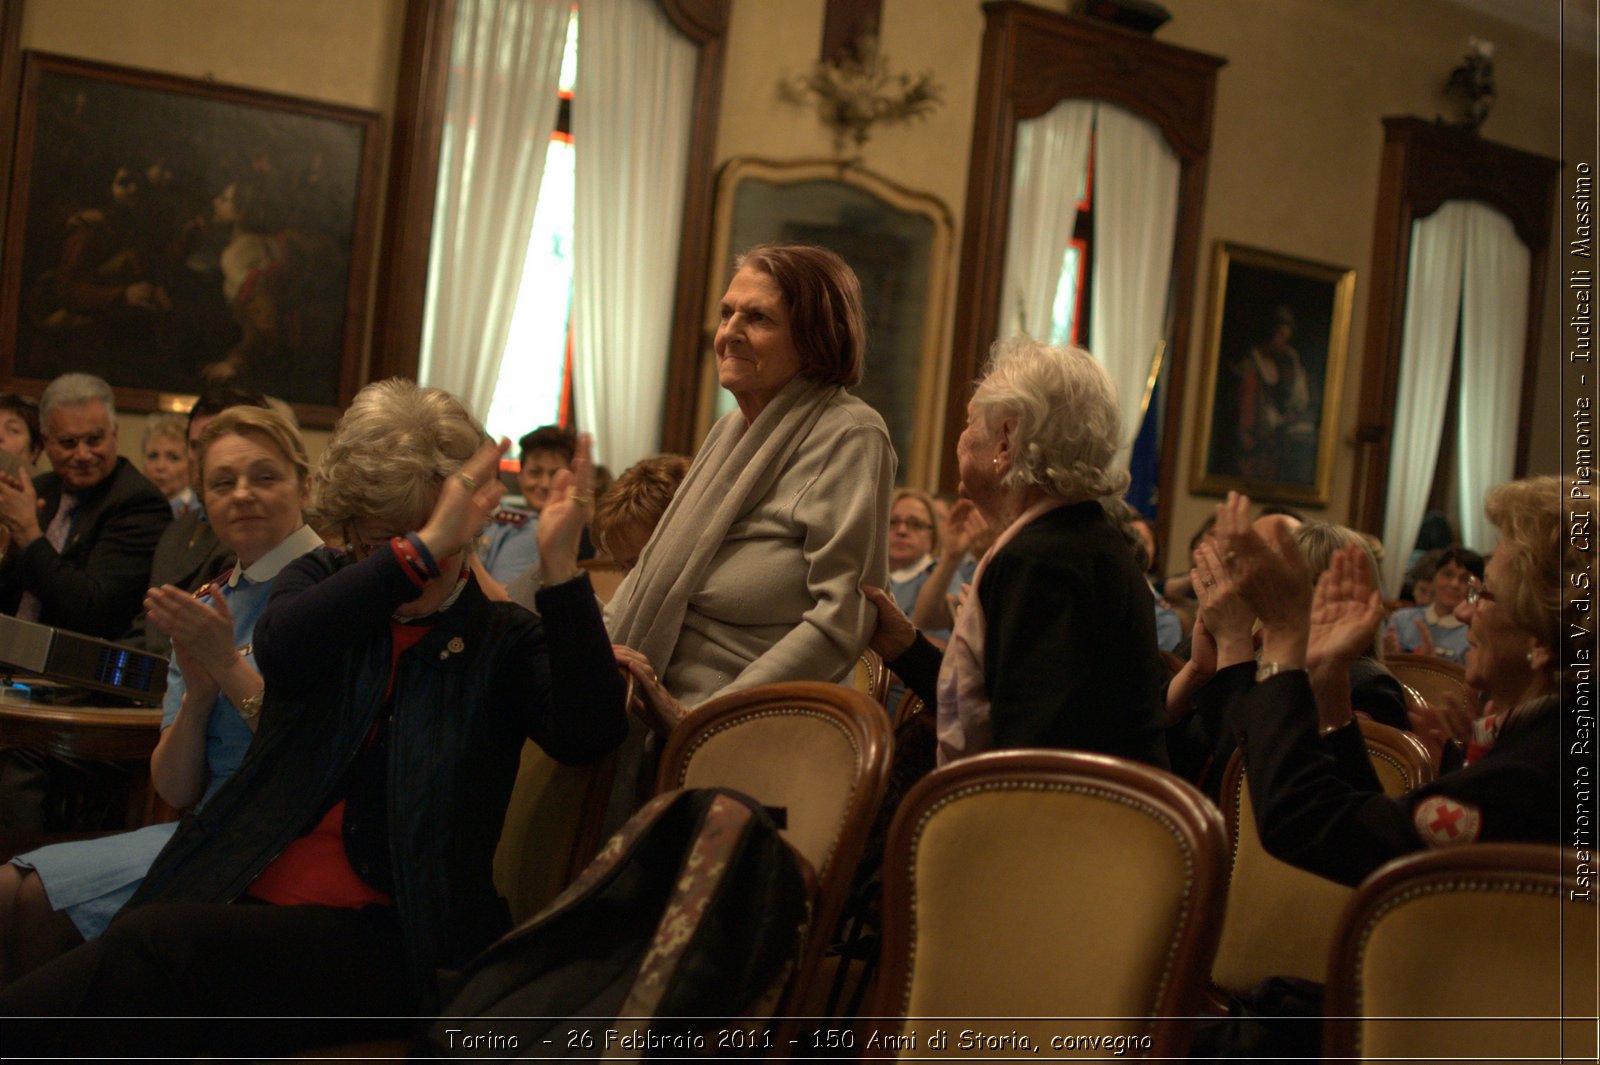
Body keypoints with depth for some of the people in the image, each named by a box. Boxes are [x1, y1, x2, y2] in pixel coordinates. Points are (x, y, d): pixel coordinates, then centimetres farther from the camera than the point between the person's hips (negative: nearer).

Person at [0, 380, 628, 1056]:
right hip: (245, 899, 3)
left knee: (154, 945, -30)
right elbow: (280, 650, -9)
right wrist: (422, 547, -18)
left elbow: (588, 738, -12)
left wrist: (559, 566, -20)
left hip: (383, 933, -3)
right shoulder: (325, 582, 15)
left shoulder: (505, 639, 7)